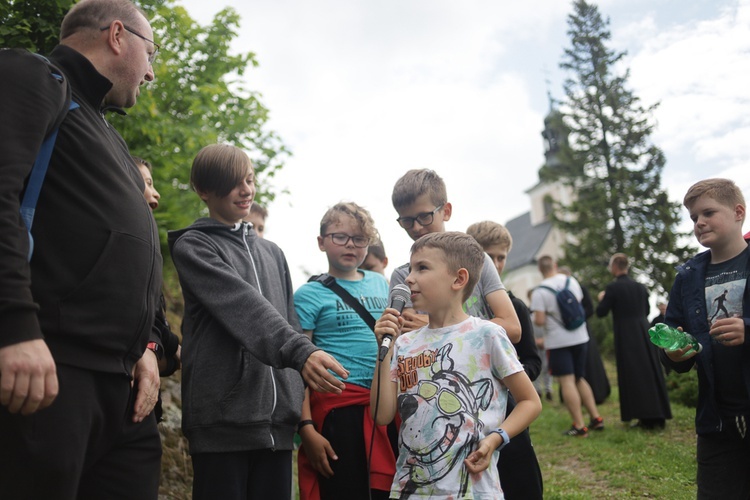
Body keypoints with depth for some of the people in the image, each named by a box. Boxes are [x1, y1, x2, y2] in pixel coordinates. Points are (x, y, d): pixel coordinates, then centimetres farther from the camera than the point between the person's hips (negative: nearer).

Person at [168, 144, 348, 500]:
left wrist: (301, 404, 9)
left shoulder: (272, 253, 19)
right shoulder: (192, 245, 1)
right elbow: (243, 307, -15)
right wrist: (301, 351, -28)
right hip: (223, 418, -5)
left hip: (277, 418, 5)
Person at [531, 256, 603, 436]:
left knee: (567, 382, -2)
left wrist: (534, 317, 4)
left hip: (558, 342, -6)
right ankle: (596, 418, 18)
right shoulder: (572, 281, 4)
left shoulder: (539, 291, -14)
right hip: (580, 337, 6)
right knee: (580, 379, 18)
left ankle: (579, 426, -2)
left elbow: (540, 321, -18)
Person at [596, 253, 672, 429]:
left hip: (626, 337, -5)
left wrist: (602, 299, 11)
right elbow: (646, 310, 17)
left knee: (634, 375, 1)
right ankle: (658, 417, 18)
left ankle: (645, 418, 1)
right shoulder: (640, 286, 7)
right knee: (651, 372, 12)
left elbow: (600, 312, -8)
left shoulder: (612, 288, -12)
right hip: (644, 333, 6)